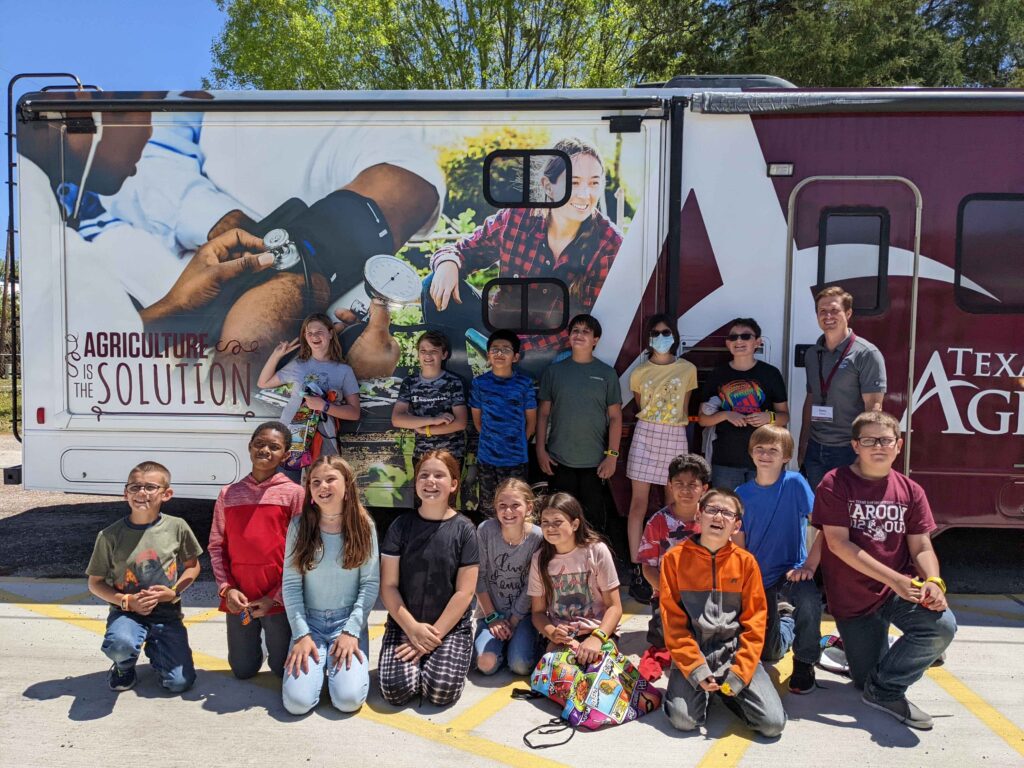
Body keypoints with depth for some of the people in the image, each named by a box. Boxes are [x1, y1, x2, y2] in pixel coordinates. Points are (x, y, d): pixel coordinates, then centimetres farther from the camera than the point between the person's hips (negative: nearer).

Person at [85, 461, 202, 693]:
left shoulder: (177, 527, -6)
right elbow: (95, 582, 1)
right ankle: (125, 666, 4)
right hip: (127, 612, -1)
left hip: (167, 614, 1)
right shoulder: (110, 535, -8)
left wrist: (174, 592, -11)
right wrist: (127, 602, -14)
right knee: (120, 644, -36)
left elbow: (192, 566, 7)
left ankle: (154, 649, 26)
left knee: (180, 683, -8)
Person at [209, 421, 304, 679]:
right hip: (239, 597, 3)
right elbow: (216, 546, 6)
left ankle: (273, 637, 38)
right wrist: (226, 589, -6)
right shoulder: (229, 494, 5)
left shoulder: (293, 493, -5)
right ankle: (256, 639, 43)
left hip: (277, 598, -3)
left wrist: (276, 597, -11)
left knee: (283, 669, 8)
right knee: (243, 670, 12)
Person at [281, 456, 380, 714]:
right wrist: (301, 634, -12)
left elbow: (371, 584, -5)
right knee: (297, 700, -18)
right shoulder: (299, 526, -2)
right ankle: (319, 663, 14)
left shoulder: (364, 526, -4)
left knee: (349, 698, -20)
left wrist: (351, 631, -14)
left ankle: (337, 662, 12)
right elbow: (290, 584, -3)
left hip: (349, 621, -1)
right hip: (310, 621, 1)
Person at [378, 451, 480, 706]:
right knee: (396, 689, -20)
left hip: (452, 626, -1)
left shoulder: (464, 530, -4)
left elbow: (464, 592, -7)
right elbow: (388, 586, -3)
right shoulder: (401, 525, 0)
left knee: (442, 691, -21)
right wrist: (413, 628, -14)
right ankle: (420, 662, 12)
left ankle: (443, 658, 12)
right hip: (404, 624, 1)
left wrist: (434, 635, -13)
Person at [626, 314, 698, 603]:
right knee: (639, 502, -4)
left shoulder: (687, 370, 5)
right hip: (646, 434, 0)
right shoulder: (639, 373, 5)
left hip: (676, 436, 1)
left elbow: (684, 409, 12)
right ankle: (637, 571, -1)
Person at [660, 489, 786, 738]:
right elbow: (672, 619, -4)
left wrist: (740, 671, -10)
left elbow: (754, 621, 1)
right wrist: (695, 667, -14)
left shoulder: (745, 561, 1)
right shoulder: (675, 558, -3)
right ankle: (702, 690, 11)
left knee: (773, 723, -14)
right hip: (692, 651, -1)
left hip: (735, 650, 1)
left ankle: (731, 691, 15)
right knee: (683, 719, -22)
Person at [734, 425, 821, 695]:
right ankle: (787, 622, 38)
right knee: (768, 654, 1)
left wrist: (809, 566, -23)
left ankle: (804, 663, -10)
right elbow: (738, 545, 2)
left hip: (791, 571, -2)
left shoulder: (794, 483, -11)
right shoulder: (742, 494, -3)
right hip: (758, 577, 3)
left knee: (809, 598, -37)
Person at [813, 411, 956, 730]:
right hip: (852, 599, -3)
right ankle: (849, 643, 40)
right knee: (867, 676, 2)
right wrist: (894, 579, -23)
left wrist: (933, 581, -22)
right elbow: (839, 544, -17)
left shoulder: (910, 491, 3)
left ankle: (885, 690, -4)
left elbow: (921, 547, 0)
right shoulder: (835, 484, -11)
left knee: (942, 625, -27)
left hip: (902, 590, 3)